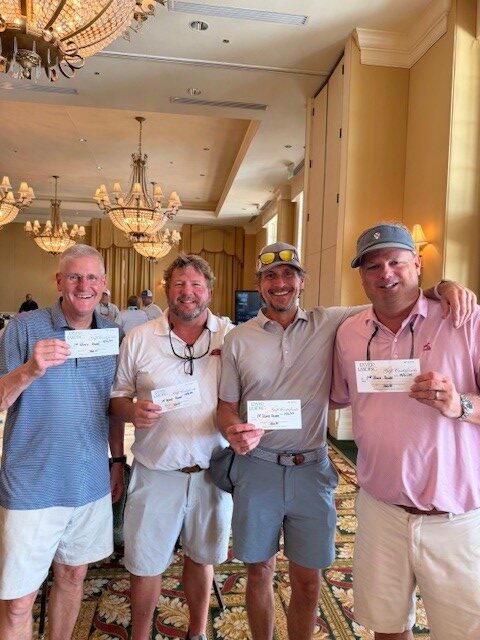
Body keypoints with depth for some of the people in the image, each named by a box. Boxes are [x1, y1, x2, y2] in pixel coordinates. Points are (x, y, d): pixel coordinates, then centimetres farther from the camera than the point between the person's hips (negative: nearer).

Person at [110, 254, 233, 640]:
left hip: (213, 470, 1)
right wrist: (133, 411, -20)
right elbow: (118, 398, 2)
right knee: (146, 562, 15)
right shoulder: (138, 339, -3)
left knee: (202, 556, 22)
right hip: (156, 472, 0)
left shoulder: (231, 337, -4)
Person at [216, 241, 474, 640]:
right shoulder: (238, 340, -1)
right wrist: (234, 432, -19)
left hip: (312, 470, 0)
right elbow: (227, 405, 2)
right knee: (259, 571, 17)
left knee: (307, 581, 13)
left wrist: (443, 287, -18)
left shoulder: (330, 323, -2)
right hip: (257, 468, 1)